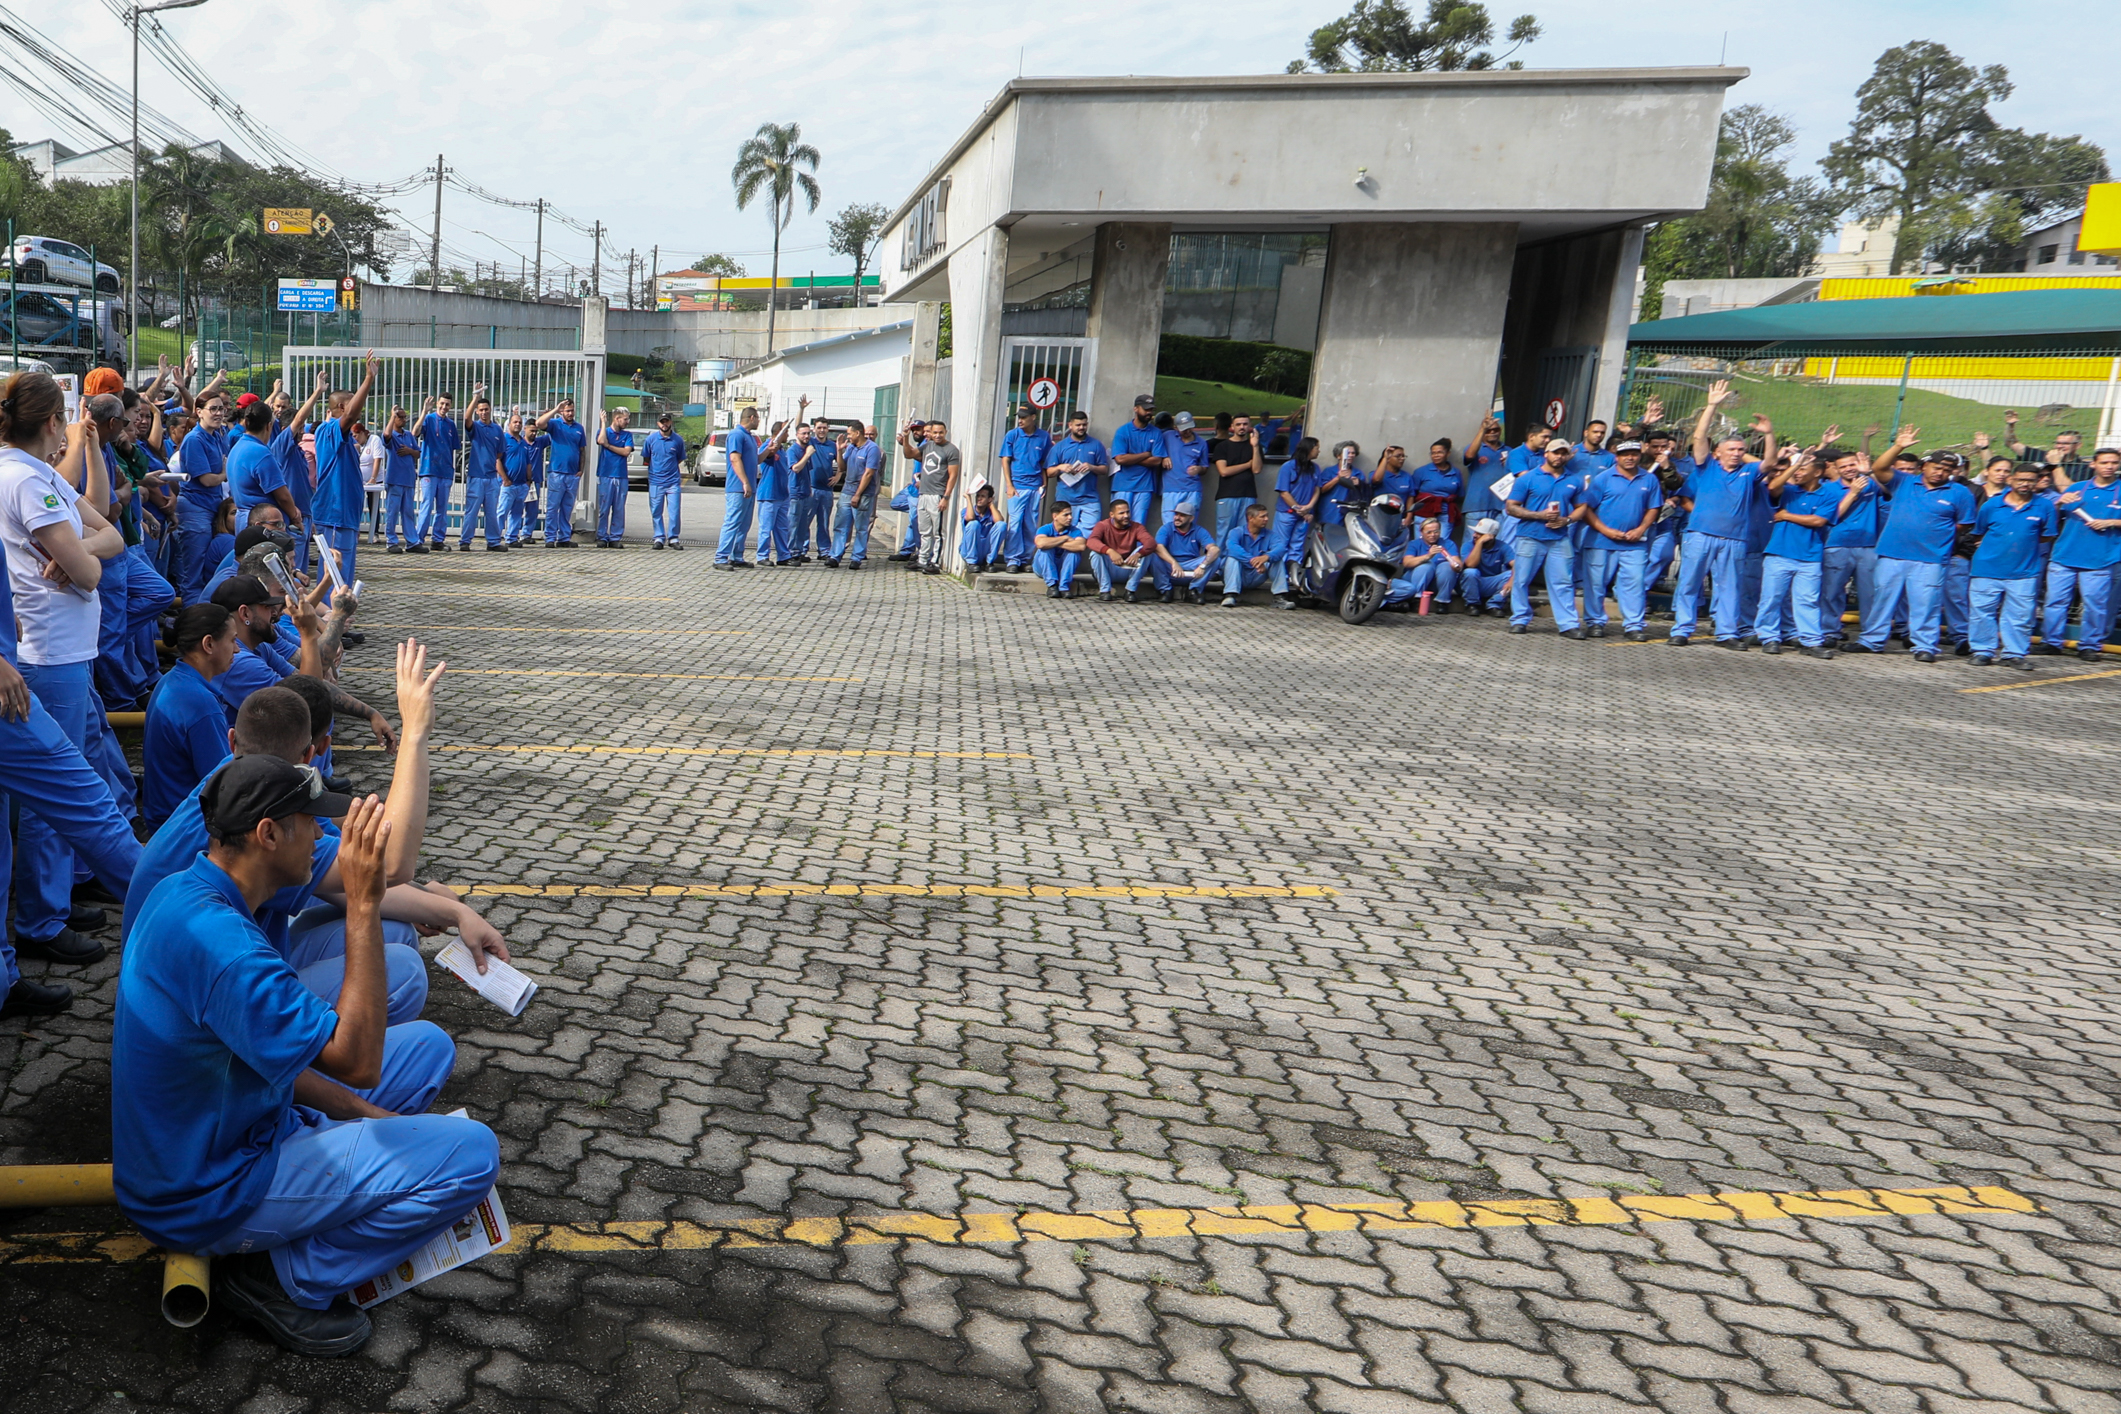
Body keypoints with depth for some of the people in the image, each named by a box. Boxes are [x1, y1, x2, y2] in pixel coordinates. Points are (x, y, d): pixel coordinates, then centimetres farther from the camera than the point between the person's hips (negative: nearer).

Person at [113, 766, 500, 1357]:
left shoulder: (184, 892, 1)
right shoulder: (218, 940, -32)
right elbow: (356, 1060, -29)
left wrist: (368, 1112, 2)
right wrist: (363, 904, -32)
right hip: (207, 1195, -9)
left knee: (427, 1044, 10)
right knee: (471, 1153, -17)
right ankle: (287, 1280, -3)